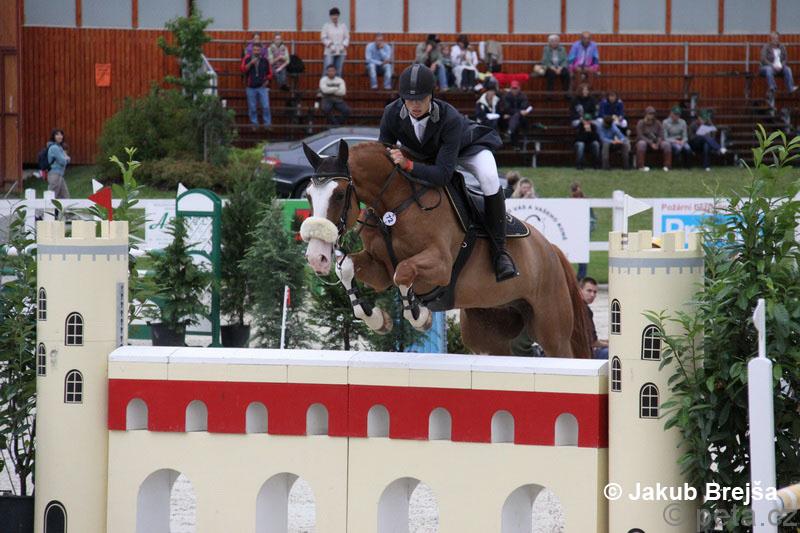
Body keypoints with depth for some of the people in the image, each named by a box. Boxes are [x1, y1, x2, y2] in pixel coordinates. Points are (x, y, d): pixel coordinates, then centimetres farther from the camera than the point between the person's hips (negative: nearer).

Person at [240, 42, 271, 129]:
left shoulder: (265, 60, 3)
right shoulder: (247, 58, 0)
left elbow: (269, 73, 15)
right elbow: (243, 70, -13)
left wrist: (267, 80, 0)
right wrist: (251, 63, -24)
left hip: (262, 87, 0)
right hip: (251, 87, 0)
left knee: (266, 107, -5)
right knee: (252, 108, 5)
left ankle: (267, 124, 4)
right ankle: (254, 124, 16)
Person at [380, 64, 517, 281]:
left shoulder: (450, 118, -42)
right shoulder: (392, 114, -31)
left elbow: (443, 174, -45)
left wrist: (409, 165, -61)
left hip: (468, 146, -5)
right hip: (423, 154, 5)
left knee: (489, 178, -32)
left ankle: (499, 250, -20)